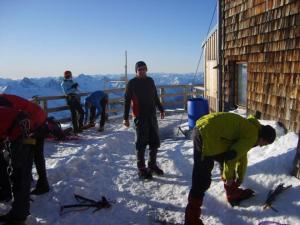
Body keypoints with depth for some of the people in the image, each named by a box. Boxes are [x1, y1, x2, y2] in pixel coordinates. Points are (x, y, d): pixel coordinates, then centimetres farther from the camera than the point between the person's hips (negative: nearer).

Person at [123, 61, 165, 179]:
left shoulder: (150, 81, 10)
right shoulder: (132, 83, -5)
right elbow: (127, 101, -6)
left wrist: (161, 109, 23)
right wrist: (126, 118, -10)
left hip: (152, 115, 6)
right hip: (140, 117, -5)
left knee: (155, 141, 10)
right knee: (141, 143, -1)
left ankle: (152, 165, 26)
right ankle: (141, 168, 11)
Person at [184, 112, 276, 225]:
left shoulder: (249, 129, 24)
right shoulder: (252, 135, -7)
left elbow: (241, 155, 33)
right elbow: (232, 156, -9)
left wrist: (240, 177, 41)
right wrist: (228, 176, 7)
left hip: (205, 130, 10)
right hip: (206, 135, -10)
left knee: (228, 162, 24)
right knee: (202, 180, -7)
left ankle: (233, 193, 42)